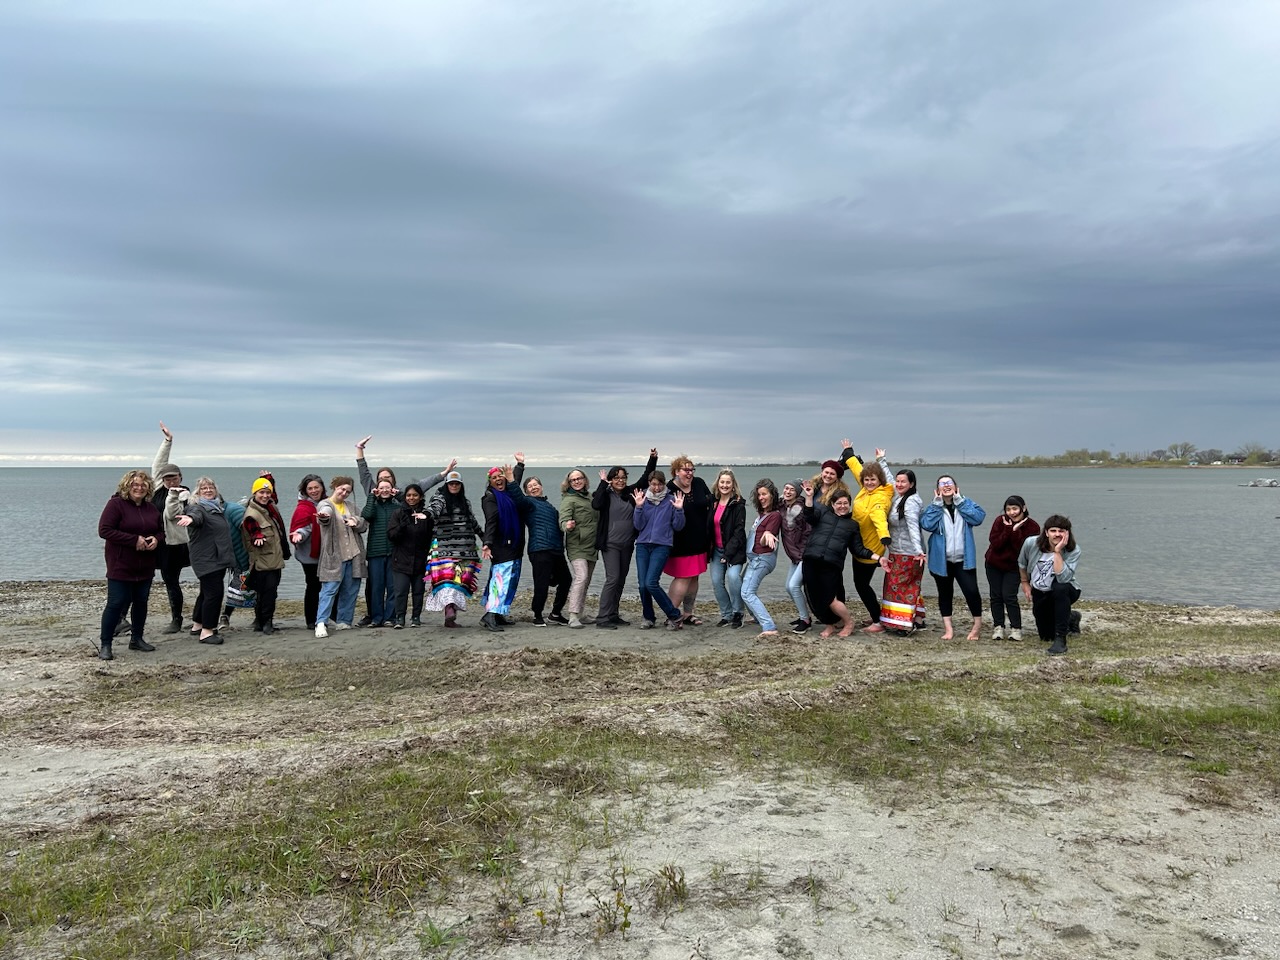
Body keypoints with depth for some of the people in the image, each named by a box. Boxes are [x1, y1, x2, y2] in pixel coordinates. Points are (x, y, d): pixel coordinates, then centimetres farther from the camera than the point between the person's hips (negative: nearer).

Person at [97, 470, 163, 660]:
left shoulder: (152, 508, 10)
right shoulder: (116, 504, -8)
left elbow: (161, 531, 20)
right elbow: (104, 530, -16)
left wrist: (156, 539, -5)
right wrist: (134, 540, -21)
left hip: (145, 567, 6)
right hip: (121, 566, -6)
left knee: (141, 602, 12)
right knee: (116, 603, -6)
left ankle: (137, 639, 26)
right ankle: (105, 645, 3)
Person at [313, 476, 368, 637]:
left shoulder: (351, 506, 17)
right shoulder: (325, 504, -2)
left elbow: (364, 525, 15)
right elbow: (325, 511, -27)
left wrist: (356, 521, -7)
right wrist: (323, 515, -52)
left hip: (353, 555, 6)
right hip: (334, 557, -6)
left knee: (350, 590, 8)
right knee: (330, 589, -10)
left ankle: (343, 621, 18)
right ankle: (321, 623, -10)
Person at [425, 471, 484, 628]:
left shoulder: (465, 502, 20)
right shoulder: (440, 498, 3)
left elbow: (473, 522, 31)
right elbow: (434, 508, -19)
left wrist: (484, 536, 35)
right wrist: (425, 514, -40)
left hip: (466, 549, 5)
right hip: (445, 548, -5)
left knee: (461, 580, -1)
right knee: (447, 578, -19)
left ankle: (451, 617, -1)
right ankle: (449, 608, -34)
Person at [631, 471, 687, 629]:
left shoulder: (671, 500, 3)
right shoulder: (643, 499, 9)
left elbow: (678, 526, 2)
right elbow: (639, 526, 3)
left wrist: (679, 510, -13)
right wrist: (638, 507, -10)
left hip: (662, 546, -3)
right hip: (643, 545, 3)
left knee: (651, 583, -14)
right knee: (642, 584, 0)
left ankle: (675, 616, 0)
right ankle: (648, 618, 18)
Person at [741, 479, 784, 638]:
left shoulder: (775, 515, -14)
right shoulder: (761, 513, 10)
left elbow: (763, 542, -20)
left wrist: (767, 536, -39)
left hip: (762, 558, -10)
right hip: (755, 557, 10)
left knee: (747, 593, -19)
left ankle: (769, 627, -29)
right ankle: (759, 618, 32)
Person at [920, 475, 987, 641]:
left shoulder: (965, 503, 5)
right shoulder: (933, 507, 4)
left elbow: (979, 517, -14)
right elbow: (926, 524, -15)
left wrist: (959, 500, -12)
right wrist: (938, 503, -13)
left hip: (964, 559, -1)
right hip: (941, 560, 1)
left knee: (971, 591, -9)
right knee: (945, 594, 9)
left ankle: (978, 625, 8)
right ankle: (948, 628, 17)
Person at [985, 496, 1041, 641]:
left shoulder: (1032, 526, -14)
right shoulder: (1000, 521, -11)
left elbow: (1022, 549, -22)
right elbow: (994, 543, -18)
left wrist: (1015, 531, -29)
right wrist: (1007, 529, -27)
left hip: (1013, 566, -2)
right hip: (993, 564, 2)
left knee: (1009, 596, -11)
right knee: (995, 596, 3)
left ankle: (1016, 629, -1)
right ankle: (998, 627, 12)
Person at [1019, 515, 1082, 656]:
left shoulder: (1073, 551, -24)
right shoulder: (1031, 543, -18)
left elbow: (1063, 578, -39)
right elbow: (1022, 564, 5)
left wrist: (1057, 552, -39)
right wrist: (1025, 583, 11)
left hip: (1064, 592, -4)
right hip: (1039, 594, 4)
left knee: (1060, 588, -41)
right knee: (1046, 636, 11)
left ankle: (1060, 639, -30)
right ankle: (1070, 618, 45)